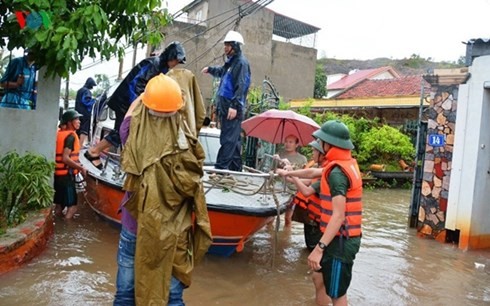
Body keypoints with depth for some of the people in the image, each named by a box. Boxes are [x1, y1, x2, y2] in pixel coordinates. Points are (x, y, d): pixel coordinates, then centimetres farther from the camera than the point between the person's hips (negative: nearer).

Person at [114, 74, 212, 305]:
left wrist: (148, 92, 22)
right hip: (174, 233, -1)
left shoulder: (134, 134, -14)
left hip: (134, 227, 2)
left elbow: (130, 113, 9)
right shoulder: (186, 141, -21)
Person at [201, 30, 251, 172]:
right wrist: (210, 69, 30)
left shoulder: (242, 62, -11)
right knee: (233, 138, 14)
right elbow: (222, 72, 42)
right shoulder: (231, 61, 19)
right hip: (225, 106, 10)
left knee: (228, 139, -9)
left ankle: (221, 167, -8)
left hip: (233, 108, -10)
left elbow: (241, 86, -20)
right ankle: (235, 168, 22)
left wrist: (234, 105, -26)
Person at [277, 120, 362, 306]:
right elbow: (313, 172, 24)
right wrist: (288, 173, 35)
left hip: (340, 240, -10)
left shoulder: (337, 173, -21)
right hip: (345, 238, 10)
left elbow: (338, 216, -27)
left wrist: (319, 248, -29)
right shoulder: (347, 164, 9)